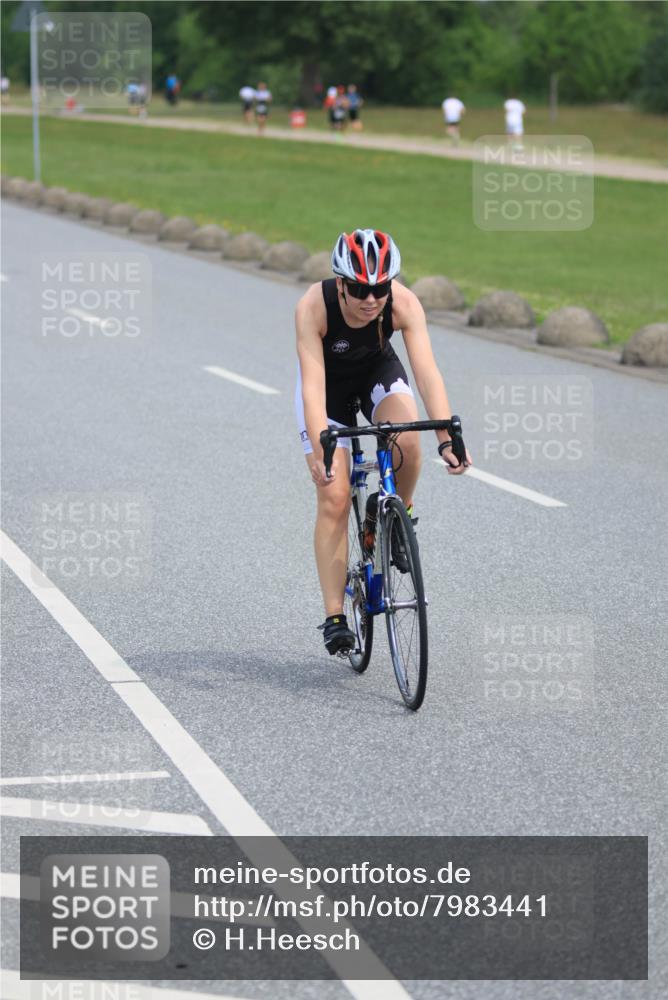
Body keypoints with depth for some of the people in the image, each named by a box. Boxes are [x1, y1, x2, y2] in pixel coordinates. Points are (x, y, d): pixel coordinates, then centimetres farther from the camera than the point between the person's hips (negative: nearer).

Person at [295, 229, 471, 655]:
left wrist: (447, 438, -49)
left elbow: (427, 371, -37)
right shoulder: (314, 306, -35)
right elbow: (313, 384, -40)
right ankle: (335, 617, -5)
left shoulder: (404, 303, -32)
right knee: (334, 499, -11)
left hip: (379, 372, 1)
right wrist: (319, 450, -52)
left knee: (407, 442, -31)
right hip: (329, 383, -1)